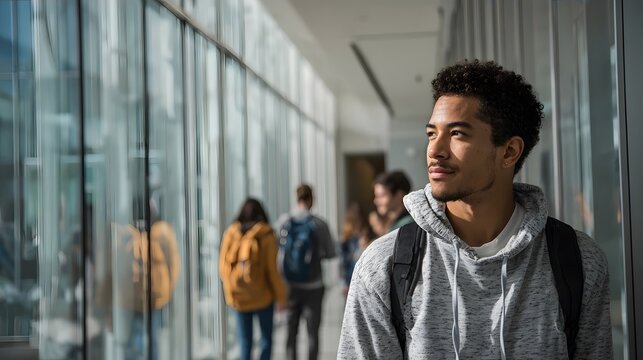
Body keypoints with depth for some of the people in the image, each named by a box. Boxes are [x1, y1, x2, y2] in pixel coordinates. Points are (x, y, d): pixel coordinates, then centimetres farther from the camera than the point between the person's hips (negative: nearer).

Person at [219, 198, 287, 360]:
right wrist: (281, 295, -1)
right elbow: (271, 270, -11)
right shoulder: (265, 236, -11)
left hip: (238, 297, 3)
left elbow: (223, 267, 1)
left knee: (245, 340, 12)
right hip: (262, 296, -3)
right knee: (266, 337, 13)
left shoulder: (230, 234, -2)